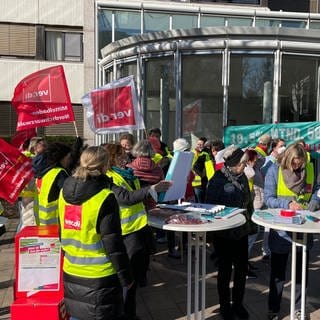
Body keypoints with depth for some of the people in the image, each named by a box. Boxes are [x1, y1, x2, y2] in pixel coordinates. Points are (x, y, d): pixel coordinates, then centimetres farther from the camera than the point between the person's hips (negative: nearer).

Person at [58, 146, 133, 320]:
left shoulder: (64, 192, -1)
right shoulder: (105, 198, -20)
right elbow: (113, 244, -18)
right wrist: (126, 277, -7)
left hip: (70, 274, 6)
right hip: (99, 278, -6)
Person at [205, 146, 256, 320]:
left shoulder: (242, 178, 3)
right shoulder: (217, 180, -15)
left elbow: (249, 202, 12)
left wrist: (252, 224, 11)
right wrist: (212, 233, -12)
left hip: (242, 231, 5)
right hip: (224, 234, -5)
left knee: (242, 268, 13)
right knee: (225, 270, 10)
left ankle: (238, 303, 33)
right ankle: (225, 306, 29)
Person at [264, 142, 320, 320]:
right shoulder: (274, 170, -13)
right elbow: (268, 199, -14)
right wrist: (287, 203, -28)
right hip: (281, 229, -3)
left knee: (301, 271, 18)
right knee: (278, 273, 11)